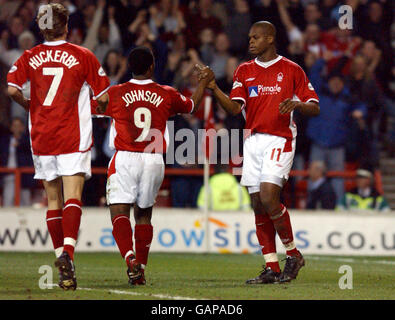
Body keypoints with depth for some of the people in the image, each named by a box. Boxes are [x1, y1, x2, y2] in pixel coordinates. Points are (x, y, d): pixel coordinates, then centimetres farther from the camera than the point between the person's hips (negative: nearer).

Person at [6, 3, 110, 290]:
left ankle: (60, 254, 12)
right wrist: (97, 108, 20)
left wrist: (29, 105, 10)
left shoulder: (30, 57, 5)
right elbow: (103, 97, -2)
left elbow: (12, 89, -9)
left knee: (53, 200, 11)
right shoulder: (83, 56, -1)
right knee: (72, 199, -10)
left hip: (41, 135, 3)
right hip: (73, 137, -3)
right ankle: (67, 253, -29)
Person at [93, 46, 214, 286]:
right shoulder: (167, 95, 5)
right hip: (154, 161, 3)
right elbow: (192, 106, 25)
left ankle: (130, 258, -29)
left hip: (124, 159, -3)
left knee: (119, 212, -6)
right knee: (144, 214, 16)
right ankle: (141, 269, 14)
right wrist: (205, 82, 42)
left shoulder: (116, 93, -1)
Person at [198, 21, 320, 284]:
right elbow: (235, 107, 0)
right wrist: (213, 88, -14)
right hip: (253, 141, 5)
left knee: (268, 198, -19)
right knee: (259, 205, 2)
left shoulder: (292, 70, 2)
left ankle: (293, 255, 0)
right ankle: (272, 268, 8)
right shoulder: (244, 71, 13)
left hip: (280, 140, -5)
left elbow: (315, 108, 2)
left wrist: (297, 104, -19)